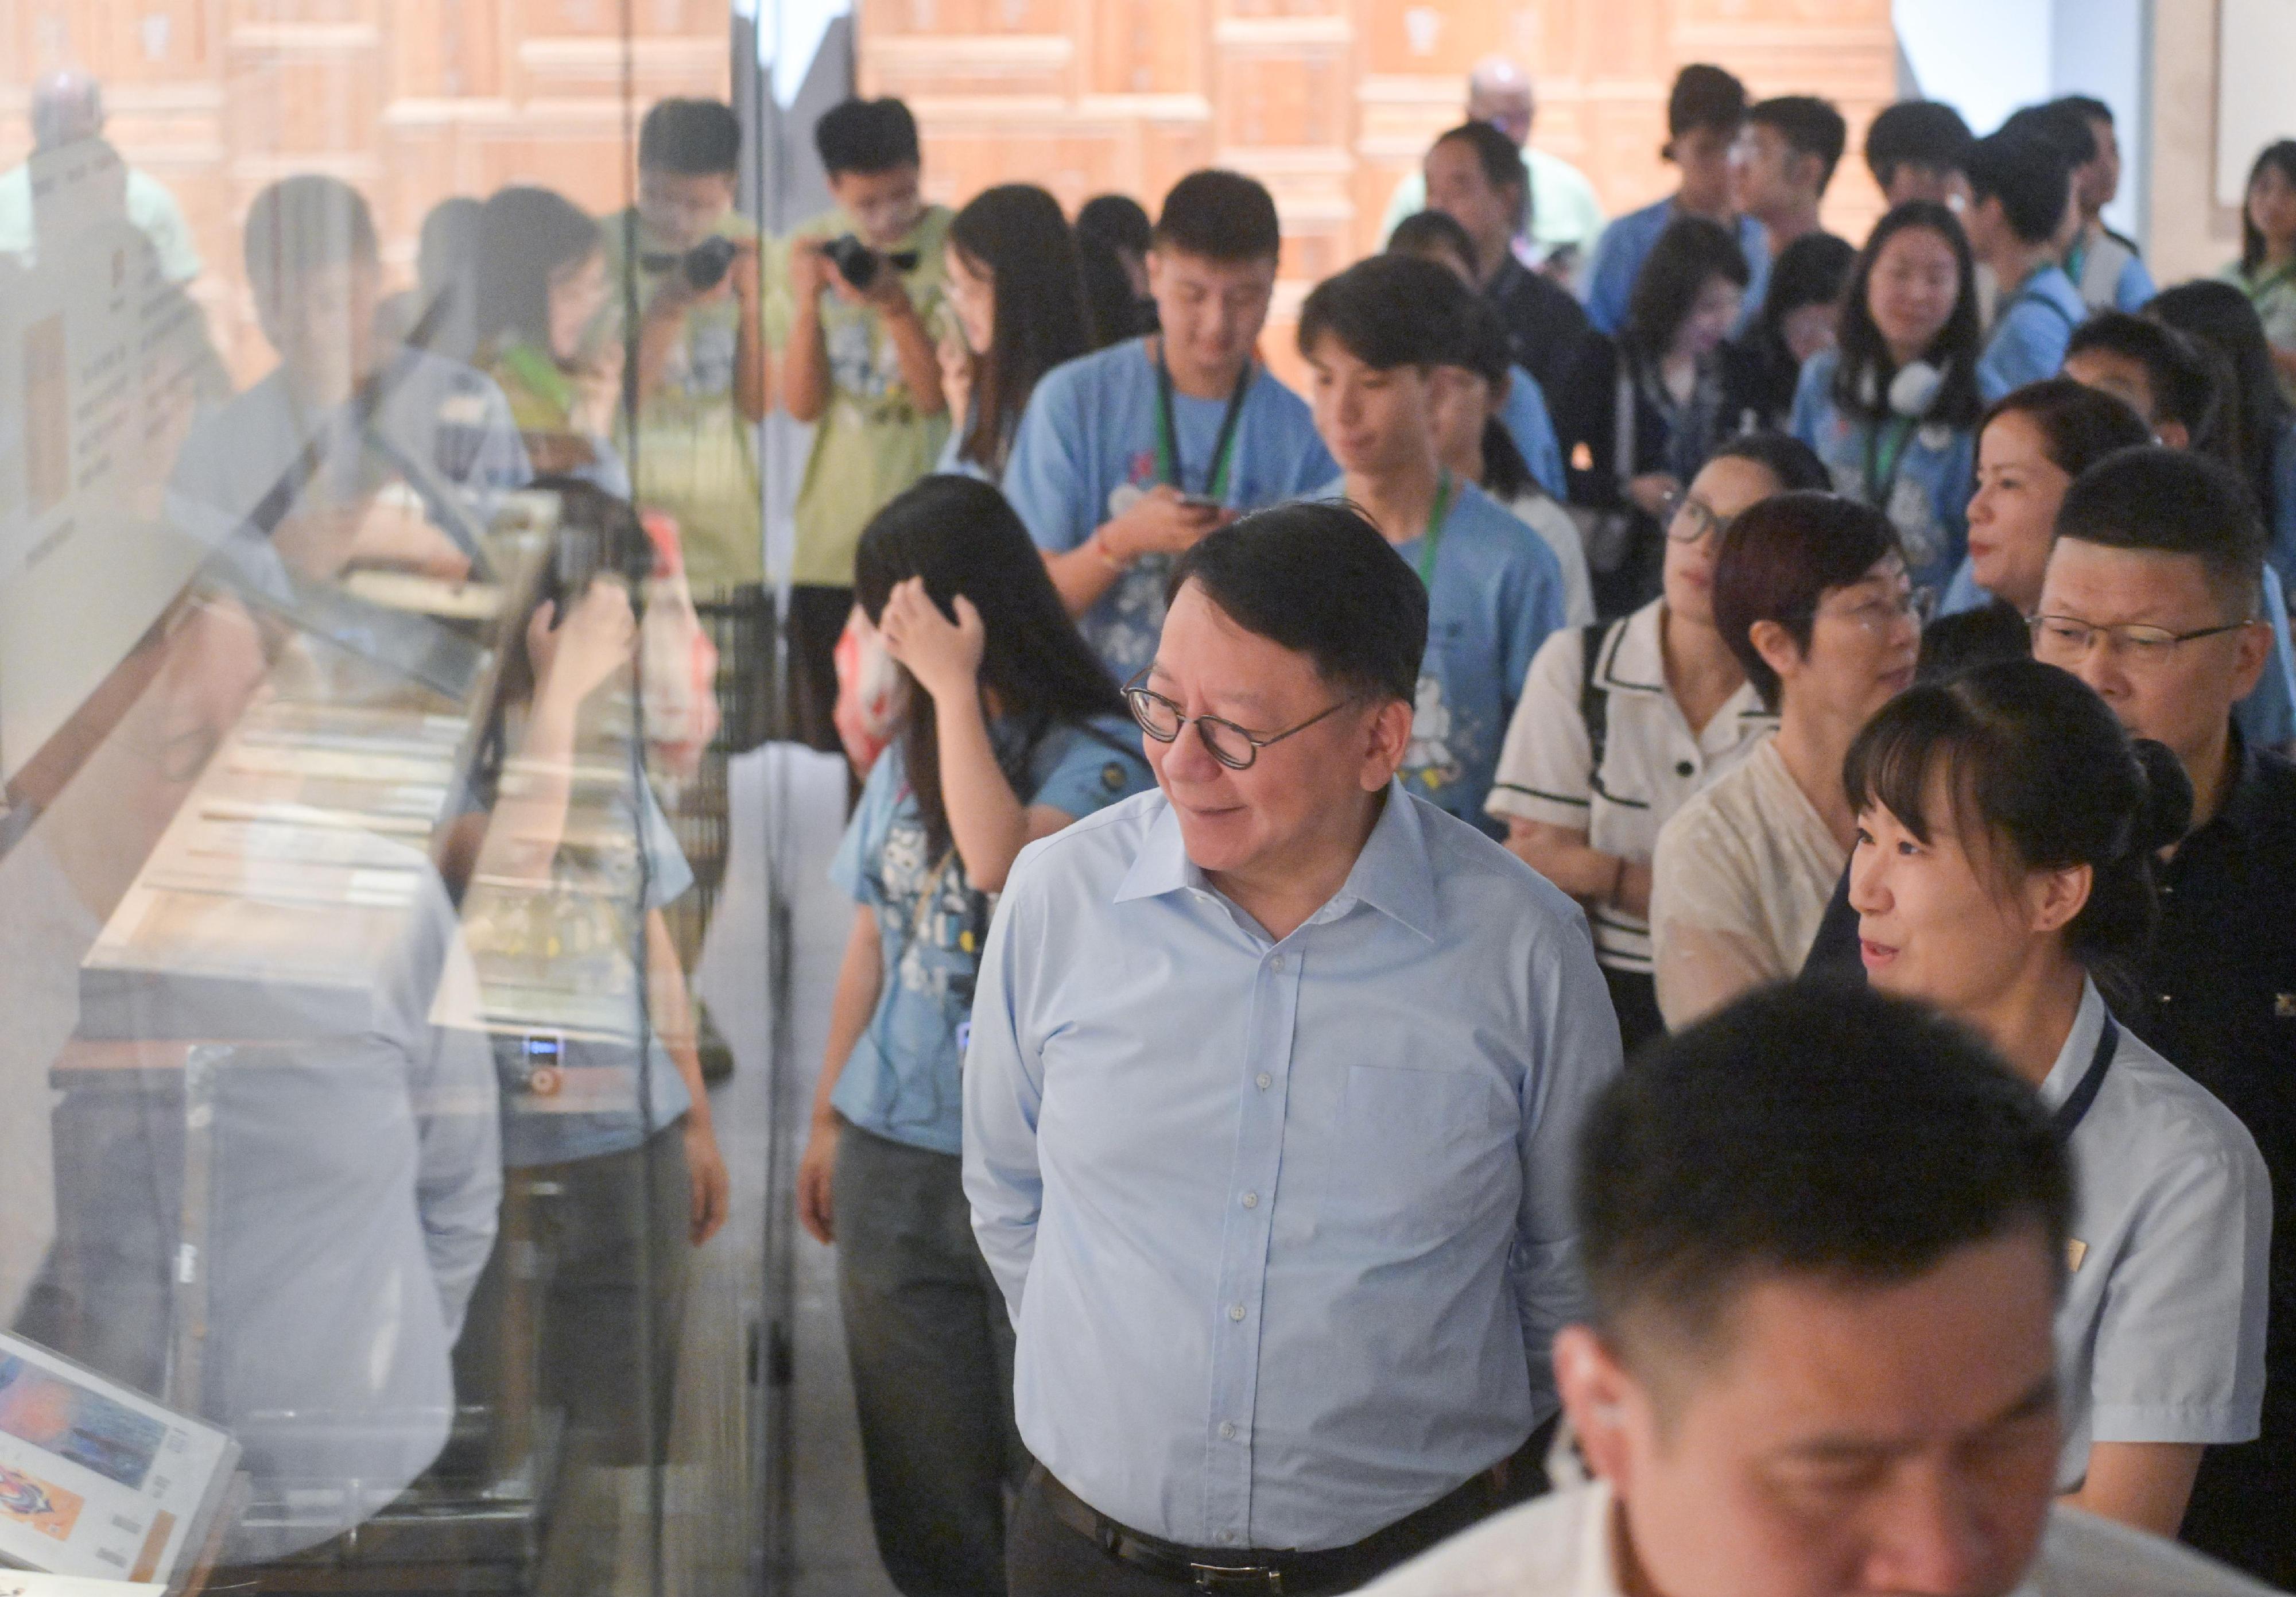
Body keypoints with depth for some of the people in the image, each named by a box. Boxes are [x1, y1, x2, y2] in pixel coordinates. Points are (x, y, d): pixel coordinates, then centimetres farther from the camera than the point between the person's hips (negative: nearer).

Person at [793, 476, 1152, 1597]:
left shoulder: (1094, 754, -9)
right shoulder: (906, 759, 9)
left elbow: (1005, 863, -28)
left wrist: (956, 685, -20)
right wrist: (827, 1123, 18)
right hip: (894, 1155, 5)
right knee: (922, 1478, 10)